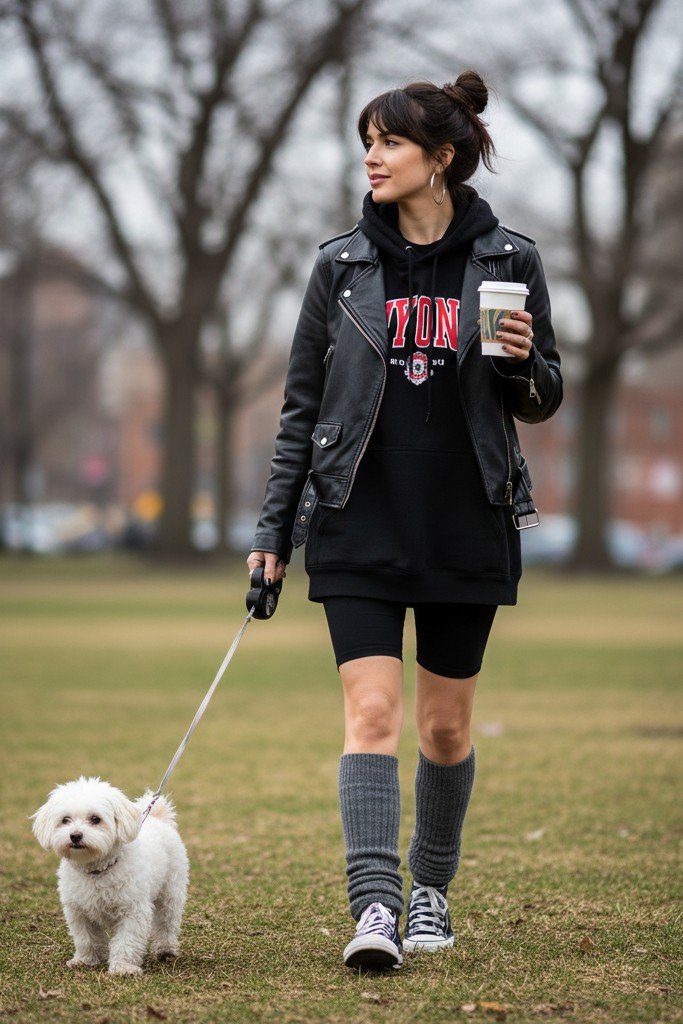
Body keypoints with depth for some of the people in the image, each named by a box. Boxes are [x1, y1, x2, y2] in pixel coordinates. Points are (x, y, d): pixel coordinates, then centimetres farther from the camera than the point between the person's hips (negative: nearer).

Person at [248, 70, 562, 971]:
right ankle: (375, 908, -16)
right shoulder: (342, 264, 3)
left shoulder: (508, 260, 1)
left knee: (445, 725, 9)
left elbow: (542, 399, 7)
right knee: (371, 712, -12)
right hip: (359, 528, 0)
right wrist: (272, 531, 3)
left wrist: (524, 362, -16)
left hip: (468, 528, 0)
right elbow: (301, 407, 7)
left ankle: (432, 888, 28)